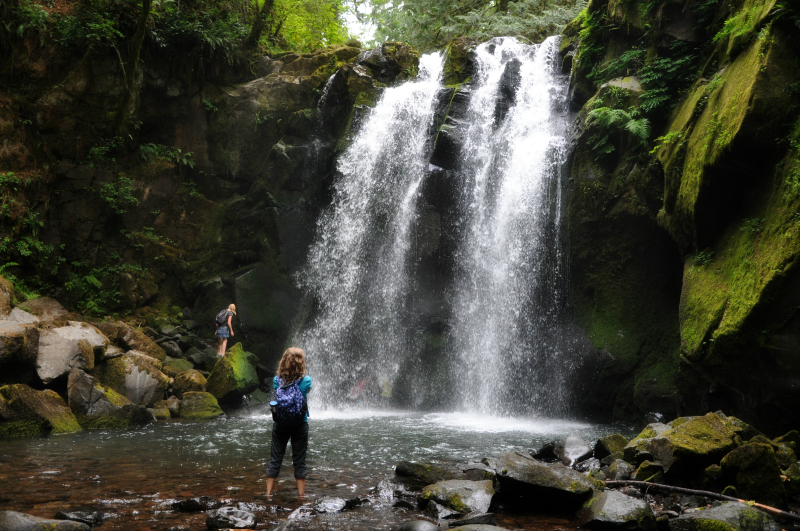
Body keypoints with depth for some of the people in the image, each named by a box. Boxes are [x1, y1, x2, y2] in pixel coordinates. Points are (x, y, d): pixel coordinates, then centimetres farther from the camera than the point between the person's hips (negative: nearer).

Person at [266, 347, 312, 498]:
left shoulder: (277, 380, -5)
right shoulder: (306, 380, -10)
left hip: (280, 423, 2)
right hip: (300, 423, -2)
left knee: (275, 458, 10)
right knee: (299, 460, 7)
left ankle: (269, 493, 14)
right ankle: (301, 494, 12)